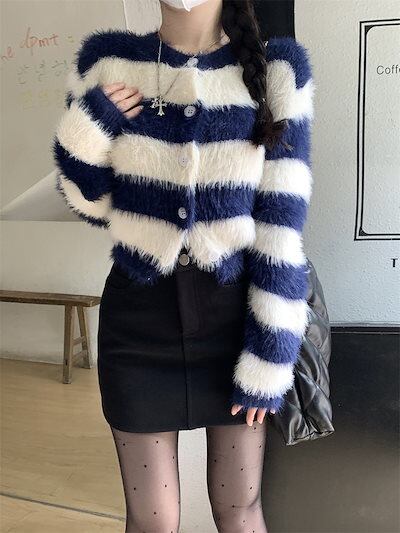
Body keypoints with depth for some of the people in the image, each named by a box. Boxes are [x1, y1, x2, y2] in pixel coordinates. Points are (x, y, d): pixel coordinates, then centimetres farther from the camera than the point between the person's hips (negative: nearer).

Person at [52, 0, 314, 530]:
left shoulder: (277, 68, -5)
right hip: (139, 314, 1)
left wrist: (270, 356, -10)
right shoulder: (108, 60, -1)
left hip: (237, 312, 0)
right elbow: (91, 205, 5)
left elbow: (283, 222, -8)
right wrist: (90, 124, -13)